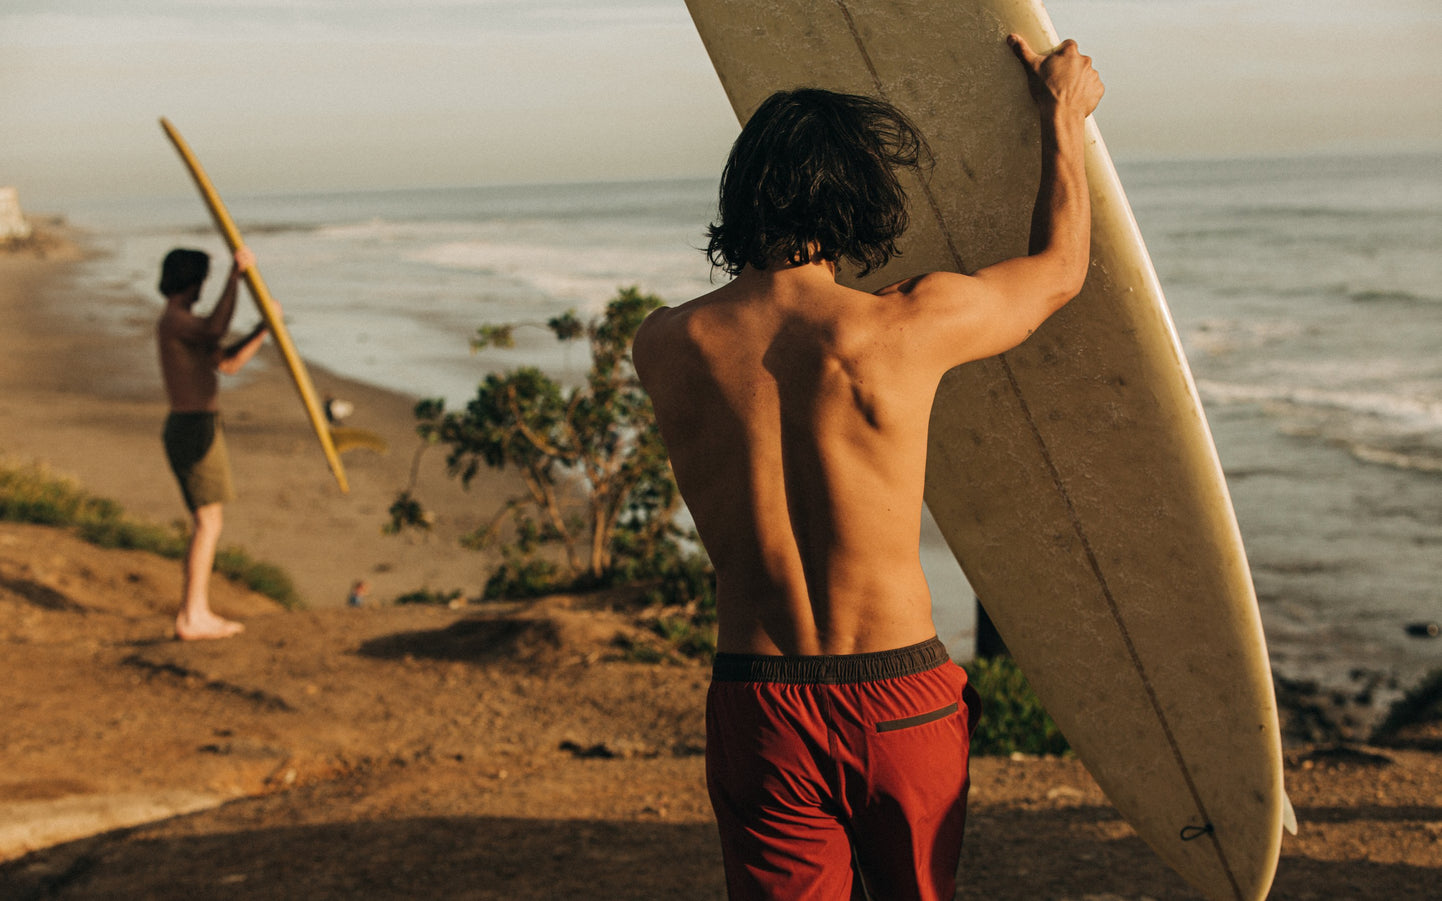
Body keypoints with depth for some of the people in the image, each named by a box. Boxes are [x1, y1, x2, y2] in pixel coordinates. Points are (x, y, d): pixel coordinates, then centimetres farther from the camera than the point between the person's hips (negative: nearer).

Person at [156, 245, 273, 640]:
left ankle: (198, 612, 17)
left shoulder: (180, 323, 19)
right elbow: (216, 328, -35)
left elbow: (229, 362, 20)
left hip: (188, 427, 11)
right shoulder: (175, 320, -13)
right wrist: (236, 276, -34)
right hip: (196, 428, -11)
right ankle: (190, 619, -8)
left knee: (204, 522, 14)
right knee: (208, 524, -8)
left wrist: (264, 328, 9)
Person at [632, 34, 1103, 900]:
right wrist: (1064, 116, 21)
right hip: (902, 697, -1)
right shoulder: (909, 326, -14)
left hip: (758, 706, 1)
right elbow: (1061, 268, 6)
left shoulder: (664, 347, -6)